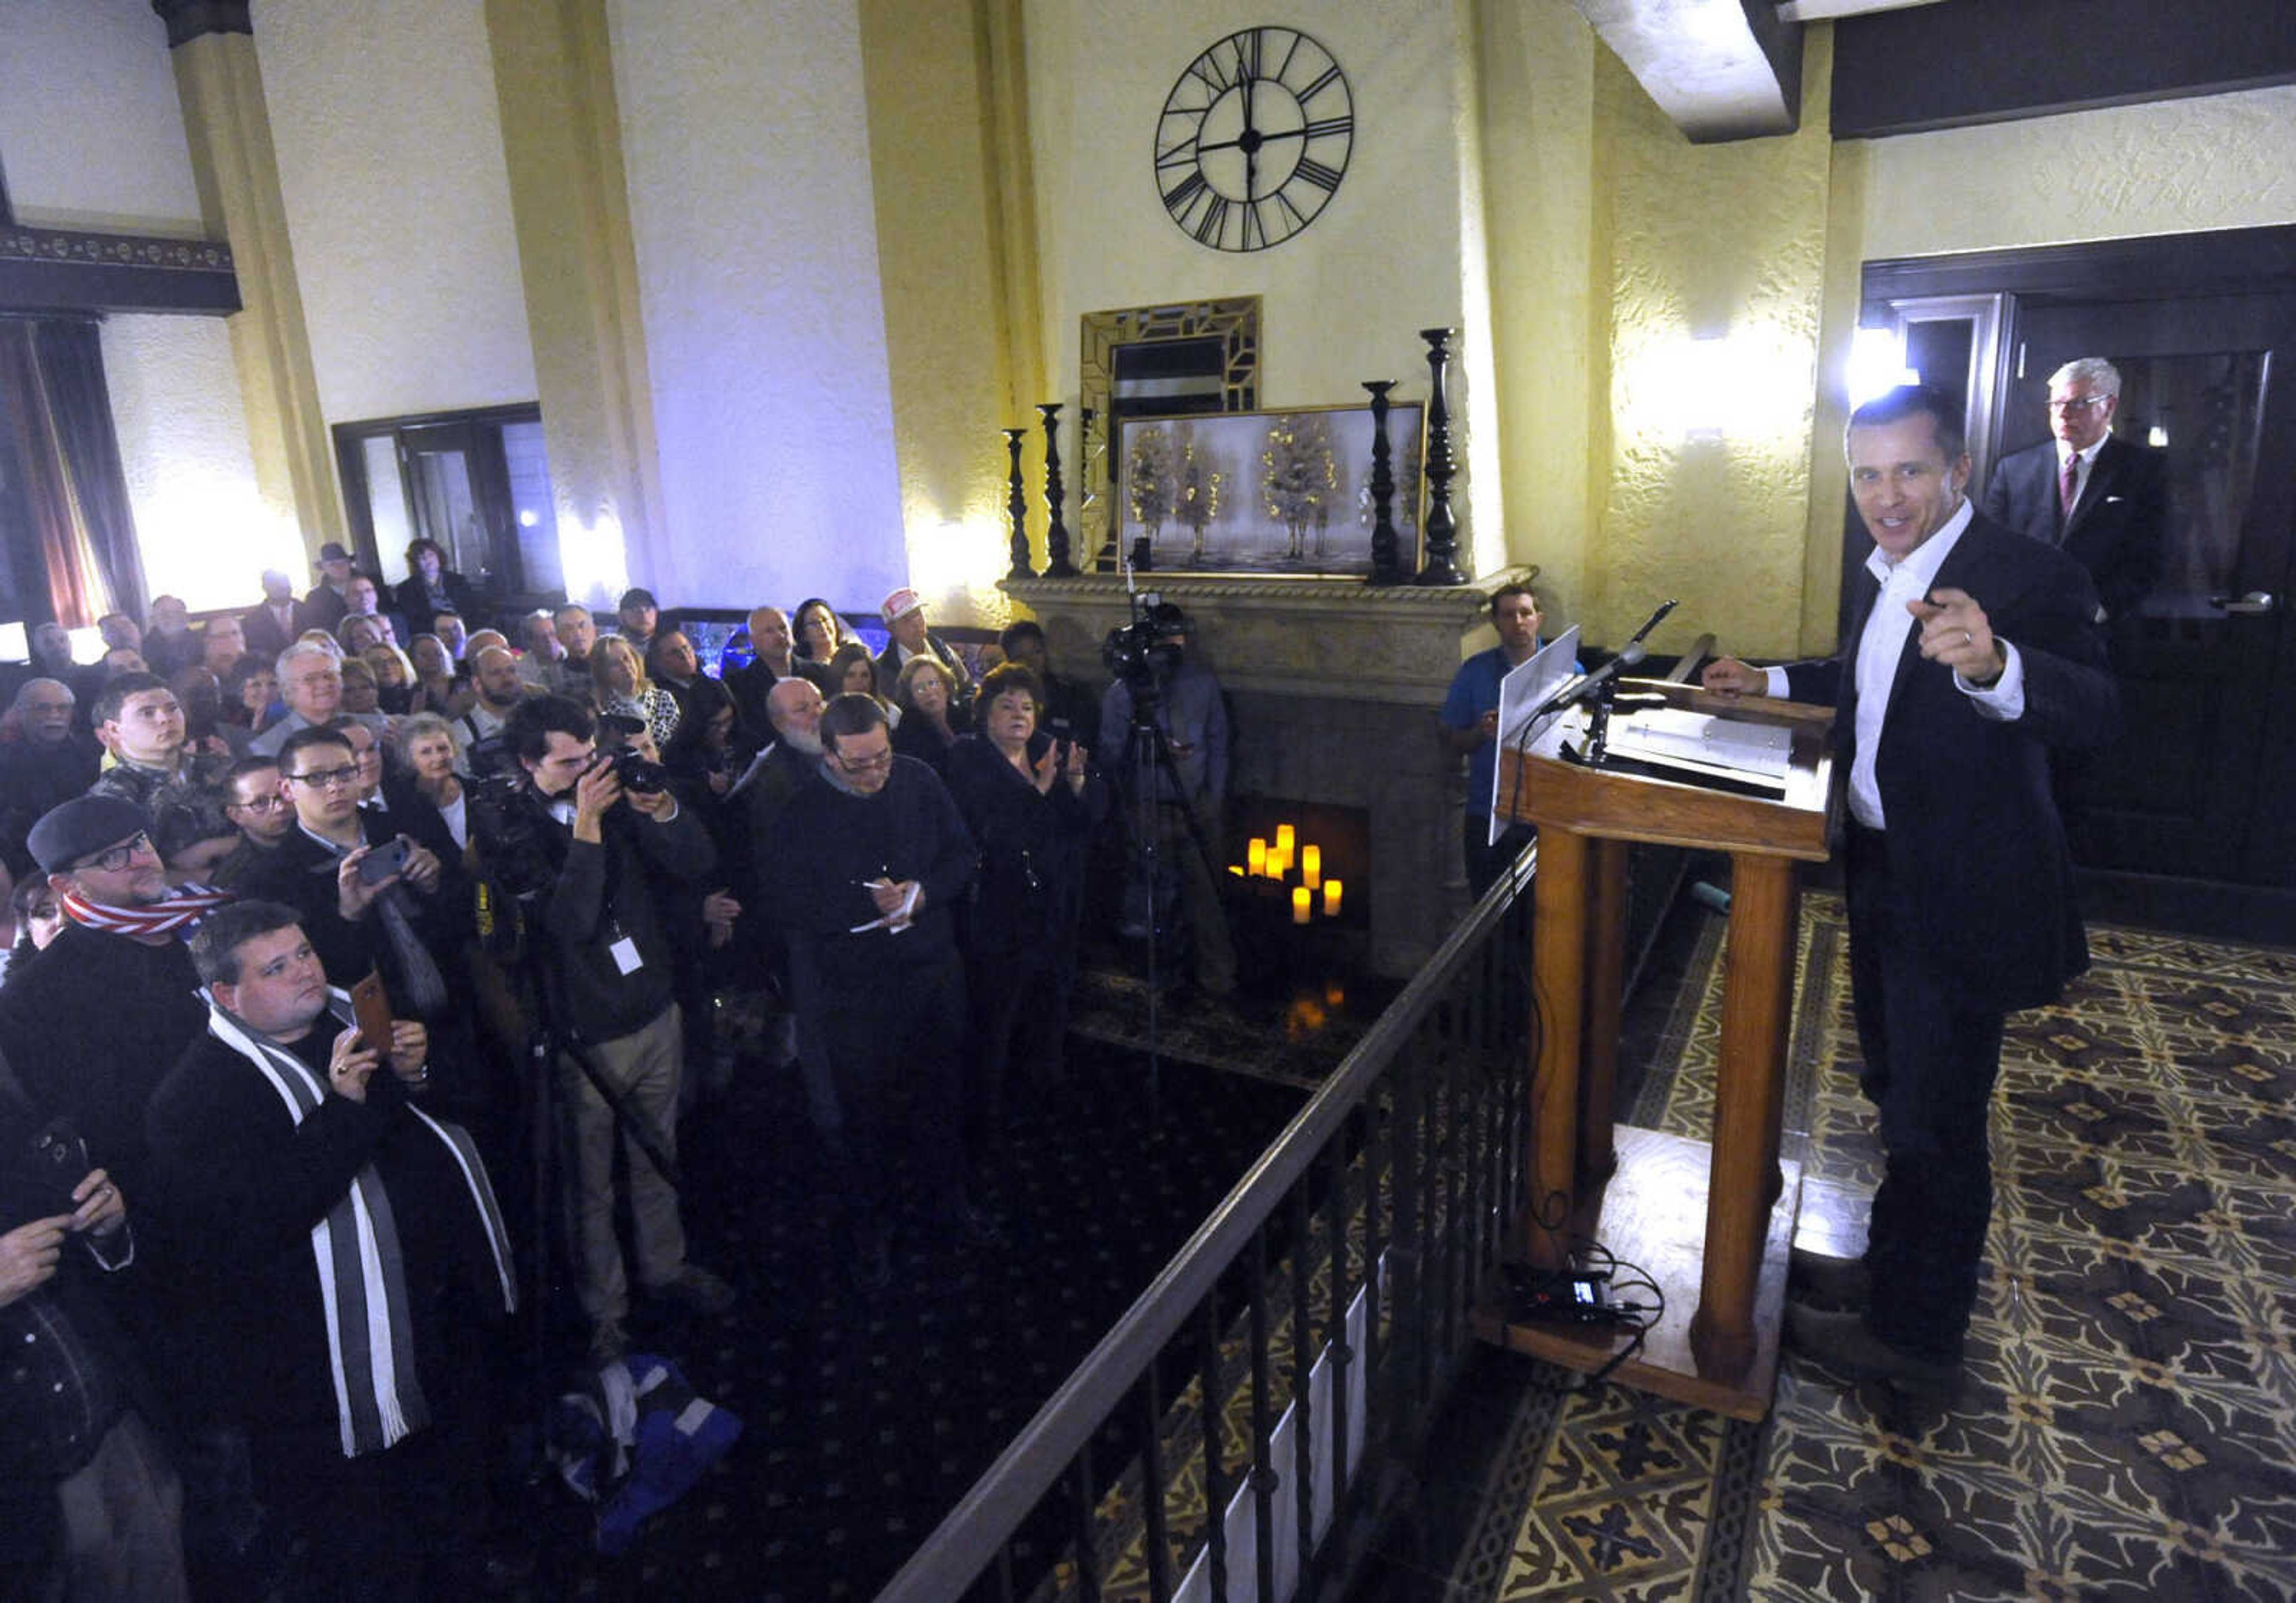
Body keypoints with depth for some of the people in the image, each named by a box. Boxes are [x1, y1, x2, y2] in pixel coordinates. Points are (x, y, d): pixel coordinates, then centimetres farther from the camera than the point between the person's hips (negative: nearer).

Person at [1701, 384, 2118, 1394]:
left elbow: (2094, 712, -36)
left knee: (1936, 1120, 4)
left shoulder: (2030, 579, -21)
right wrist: (1770, 681, 16)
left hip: (1961, 896, -9)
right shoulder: (1882, 575, 6)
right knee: (1897, 1094, 24)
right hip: (1885, 880, 9)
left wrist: (1990, 664, -54)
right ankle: (1895, 1268, 45)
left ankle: (1917, 1335, 23)